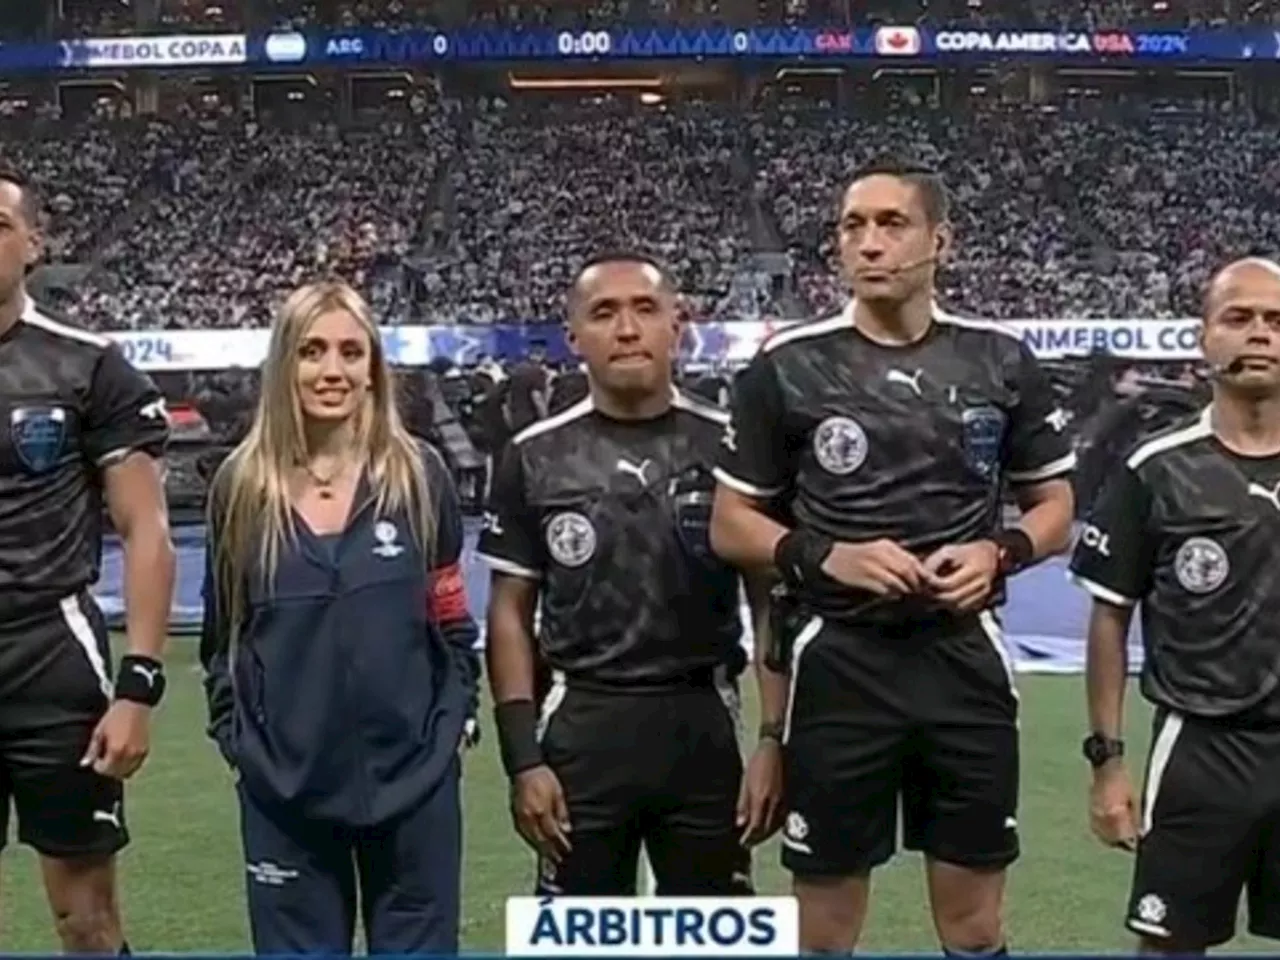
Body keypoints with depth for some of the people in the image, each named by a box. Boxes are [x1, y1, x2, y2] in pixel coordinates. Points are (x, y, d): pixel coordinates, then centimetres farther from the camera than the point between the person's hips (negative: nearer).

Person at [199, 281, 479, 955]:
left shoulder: (417, 476, -2)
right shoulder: (242, 486, 0)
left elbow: (453, 625, 4)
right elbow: (221, 634, 10)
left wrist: (447, 729, -1)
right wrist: (235, 734, 3)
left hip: (410, 779, -1)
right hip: (284, 785, 1)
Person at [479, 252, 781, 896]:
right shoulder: (536, 459, 1)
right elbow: (510, 614, 3)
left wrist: (776, 739, -5)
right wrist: (522, 759, -4)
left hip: (702, 725, 0)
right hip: (580, 728, 0)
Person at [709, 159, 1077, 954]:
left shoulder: (1003, 362, 3)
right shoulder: (786, 367, -2)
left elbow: (1056, 507, 11)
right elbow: (730, 526, 3)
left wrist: (999, 554, -10)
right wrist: (824, 557, -15)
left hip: (965, 657, 2)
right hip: (840, 664, -1)